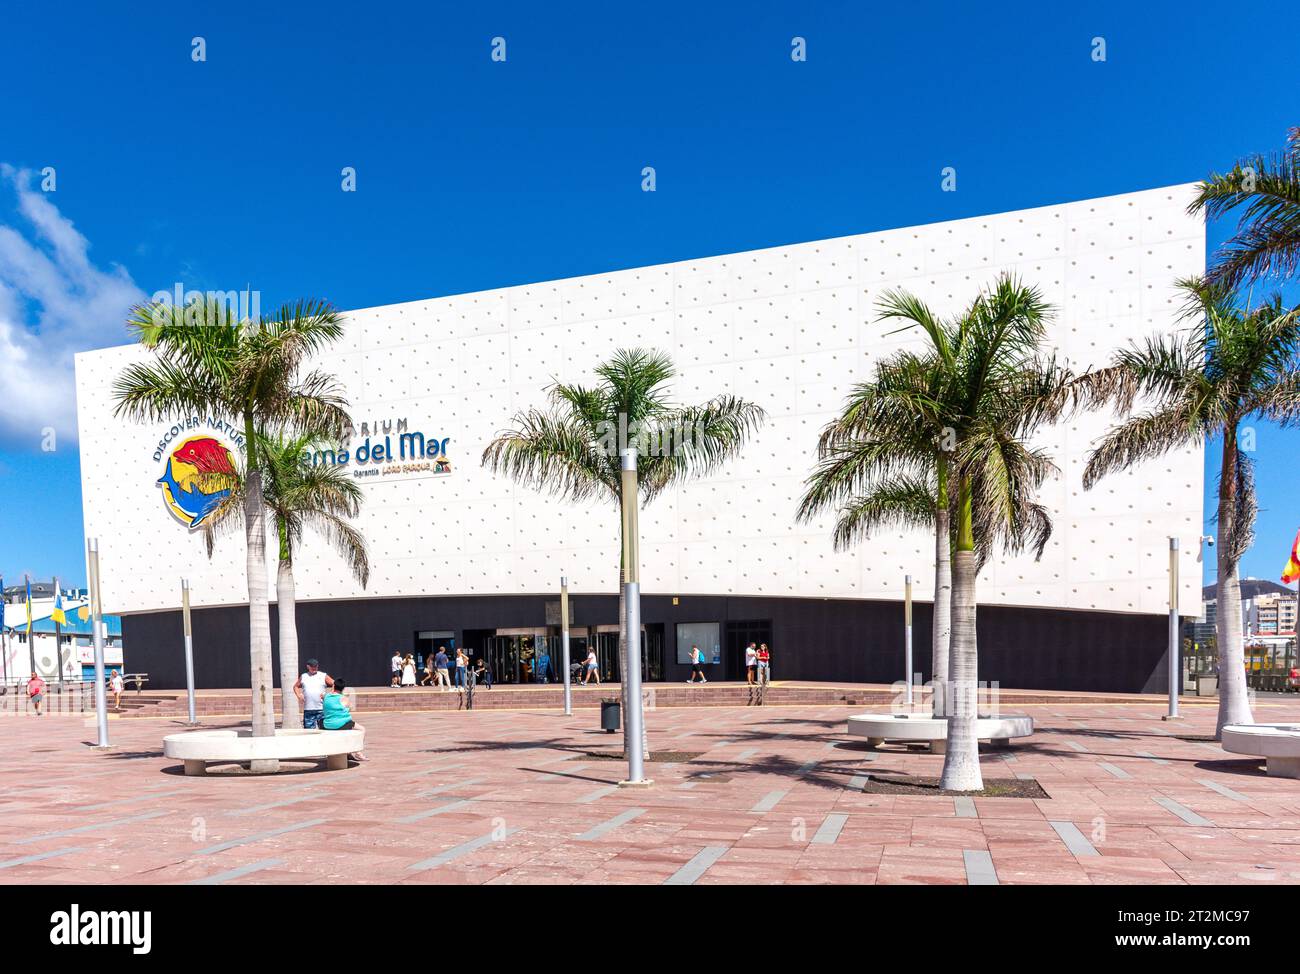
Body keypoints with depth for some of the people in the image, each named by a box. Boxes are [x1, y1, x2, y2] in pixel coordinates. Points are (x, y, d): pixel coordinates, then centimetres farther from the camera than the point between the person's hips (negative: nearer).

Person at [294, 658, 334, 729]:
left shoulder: (324, 676, 3)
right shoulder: (303, 677, 11)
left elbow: (334, 685, 1)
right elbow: (296, 686, 22)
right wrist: (299, 695, 4)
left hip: (321, 708, -2)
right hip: (308, 709, 2)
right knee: (308, 729, 2)